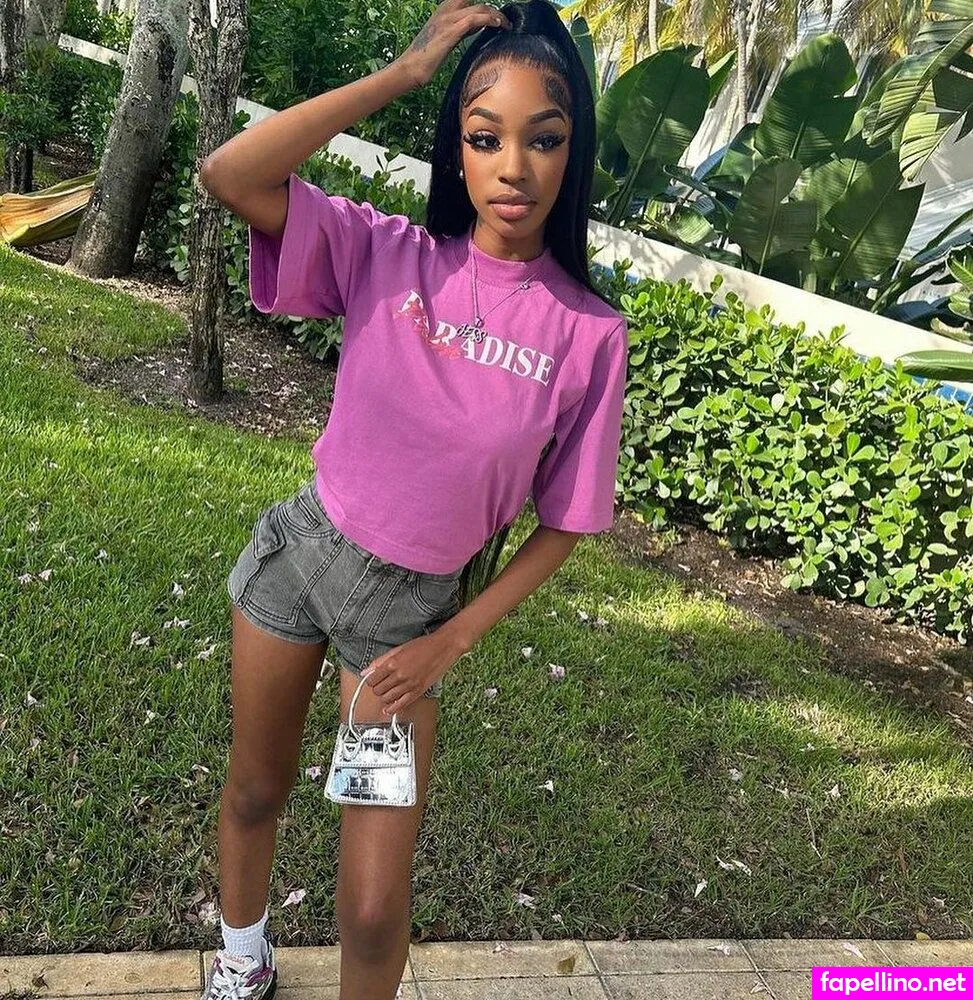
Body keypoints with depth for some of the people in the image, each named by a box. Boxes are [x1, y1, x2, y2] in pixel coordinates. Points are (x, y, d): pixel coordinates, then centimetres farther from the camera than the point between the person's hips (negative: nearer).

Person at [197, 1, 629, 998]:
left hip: (411, 605, -1)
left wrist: (452, 642, -9)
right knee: (254, 791, 23)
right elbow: (228, 174, -27)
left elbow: (563, 522, -6)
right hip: (297, 550, 2)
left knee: (373, 909, -2)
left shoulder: (589, 334, -14)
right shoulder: (386, 254, -12)